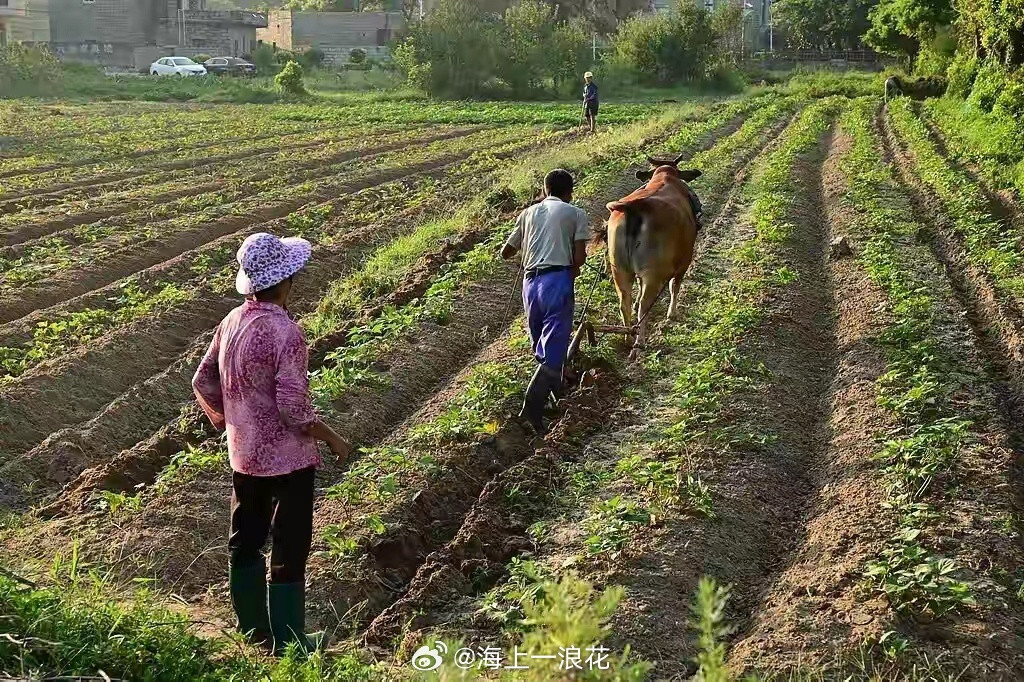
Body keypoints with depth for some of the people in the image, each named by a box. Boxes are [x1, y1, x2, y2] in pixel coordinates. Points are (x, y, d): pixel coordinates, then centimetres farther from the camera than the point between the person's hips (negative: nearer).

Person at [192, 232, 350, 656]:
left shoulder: (232, 322, -1)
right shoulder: (285, 333, -24)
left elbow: (203, 383, 8)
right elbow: (294, 409, -24)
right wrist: (332, 439, -9)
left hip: (243, 456, 8)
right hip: (286, 458, -7)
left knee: (245, 541, 18)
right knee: (289, 553, 4)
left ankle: (253, 629, 33)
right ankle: (288, 644, 14)